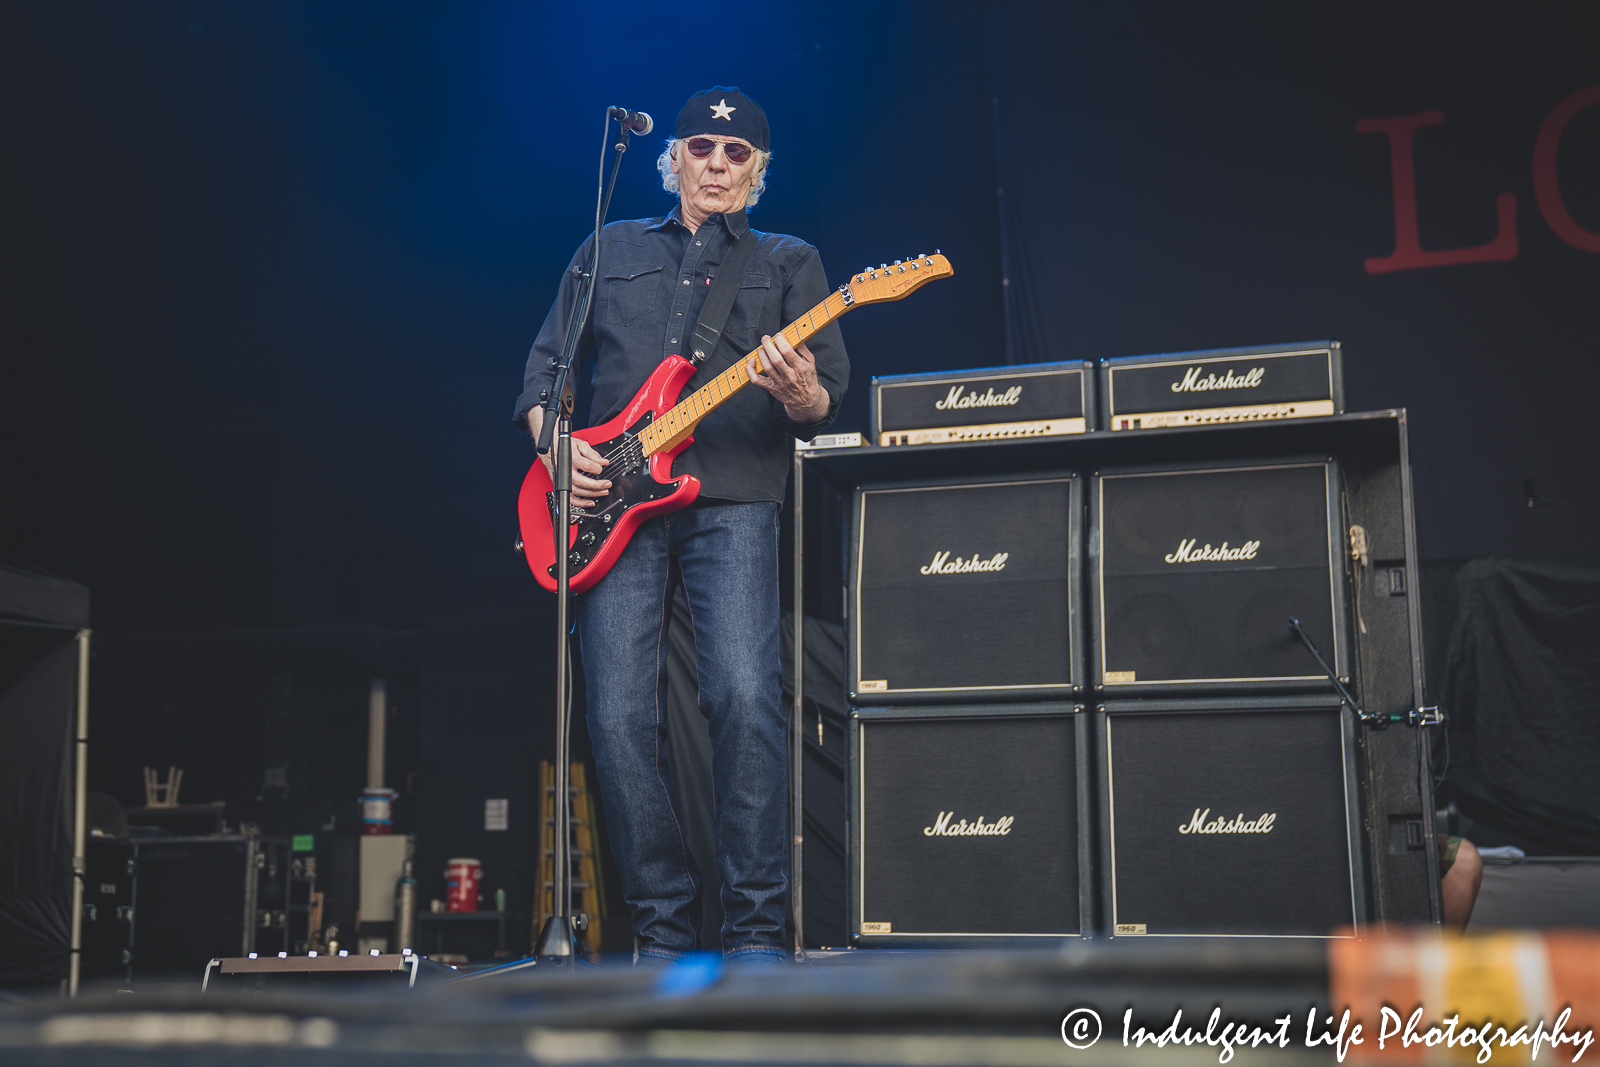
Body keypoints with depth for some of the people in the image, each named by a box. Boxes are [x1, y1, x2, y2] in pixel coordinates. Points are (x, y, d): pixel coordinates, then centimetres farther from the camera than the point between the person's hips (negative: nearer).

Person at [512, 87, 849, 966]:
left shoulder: (789, 261, 17)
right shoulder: (609, 250, 22)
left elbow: (828, 397, 6)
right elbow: (545, 364, 20)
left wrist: (801, 396, -18)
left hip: (733, 505, -2)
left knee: (746, 700, -19)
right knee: (620, 719, -7)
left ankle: (756, 934, -10)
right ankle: (663, 932, 5)